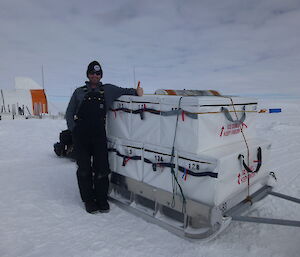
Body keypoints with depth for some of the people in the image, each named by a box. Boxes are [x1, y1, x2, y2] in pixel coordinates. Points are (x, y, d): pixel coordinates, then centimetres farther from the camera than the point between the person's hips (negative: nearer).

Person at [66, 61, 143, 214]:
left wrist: (136, 91, -4)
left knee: (101, 168, 0)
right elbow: (69, 113, 18)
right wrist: (74, 129, 4)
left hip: (99, 134, 0)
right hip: (81, 136, 1)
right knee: (84, 169, 6)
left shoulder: (108, 89, 15)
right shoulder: (79, 92, 17)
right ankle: (88, 200, 22)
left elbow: (124, 91, 18)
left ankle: (102, 200, 19)